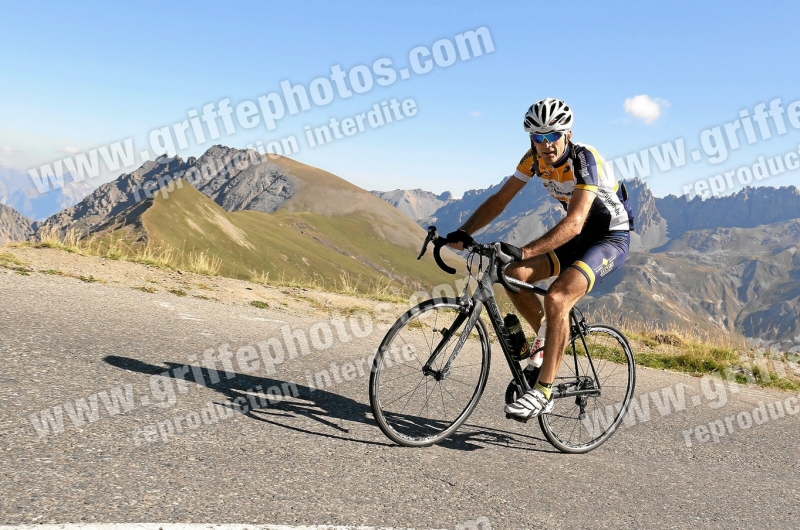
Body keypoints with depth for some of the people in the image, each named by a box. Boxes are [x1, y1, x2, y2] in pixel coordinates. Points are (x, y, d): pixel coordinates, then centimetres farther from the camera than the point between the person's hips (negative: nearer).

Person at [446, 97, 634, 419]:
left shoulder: (585, 159, -27)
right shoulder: (535, 158, -7)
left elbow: (574, 222, -37)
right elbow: (500, 200, -7)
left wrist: (524, 251, -48)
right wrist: (463, 232, -22)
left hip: (611, 238, -7)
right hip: (577, 237, 7)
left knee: (556, 297, -28)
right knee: (514, 275, -14)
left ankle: (542, 393, -22)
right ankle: (548, 337, 10)